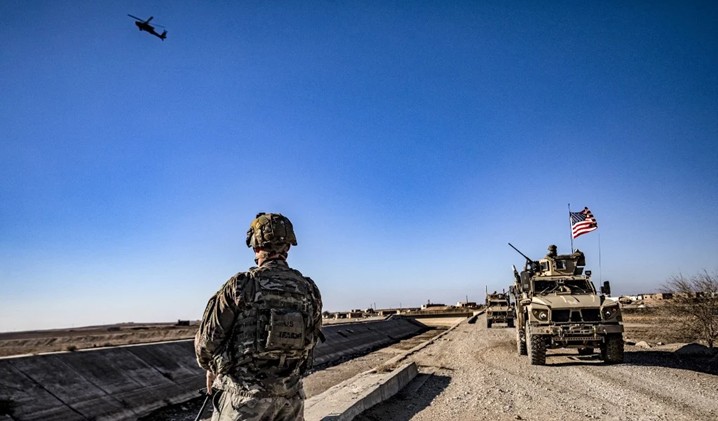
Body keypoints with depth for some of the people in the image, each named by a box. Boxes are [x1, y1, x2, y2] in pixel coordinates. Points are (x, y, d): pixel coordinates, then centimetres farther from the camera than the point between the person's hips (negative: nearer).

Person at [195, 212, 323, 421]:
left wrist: (212, 368, 14)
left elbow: (208, 338, -7)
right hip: (291, 395, 4)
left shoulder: (240, 285, -13)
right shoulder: (309, 289, -1)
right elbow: (310, 342, 8)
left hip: (245, 394, -4)